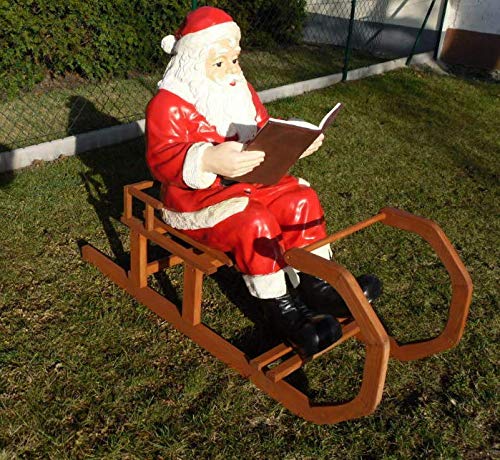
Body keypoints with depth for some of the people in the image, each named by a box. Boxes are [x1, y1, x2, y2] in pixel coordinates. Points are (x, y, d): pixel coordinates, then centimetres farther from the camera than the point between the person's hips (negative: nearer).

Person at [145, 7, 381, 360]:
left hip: (250, 180, 8)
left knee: (301, 200, -9)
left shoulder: (241, 89, 12)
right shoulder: (168, 104, -14)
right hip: (198, 195, -8)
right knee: (254, 222, -31)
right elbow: (161, 160, -24)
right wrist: (209, 161, -42)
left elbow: (265, 130, 20)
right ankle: (279, 308, -19)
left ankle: (314, 285, -5)